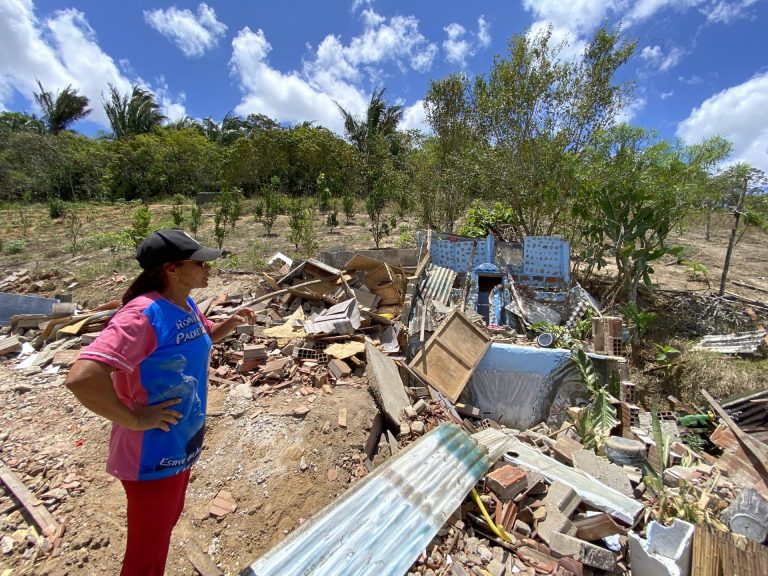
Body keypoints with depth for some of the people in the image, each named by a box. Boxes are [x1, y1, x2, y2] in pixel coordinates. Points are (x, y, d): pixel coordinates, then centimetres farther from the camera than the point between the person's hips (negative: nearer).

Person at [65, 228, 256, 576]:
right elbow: (81, 378, -37)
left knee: (166, 525, 31)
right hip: (154, 455, -8)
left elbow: (206, 337, 19)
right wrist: (135, 420, -26)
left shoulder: (187, 305, -1)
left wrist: (232, 322, -1)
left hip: (183, 444, 8)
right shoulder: (143, 314, -29)